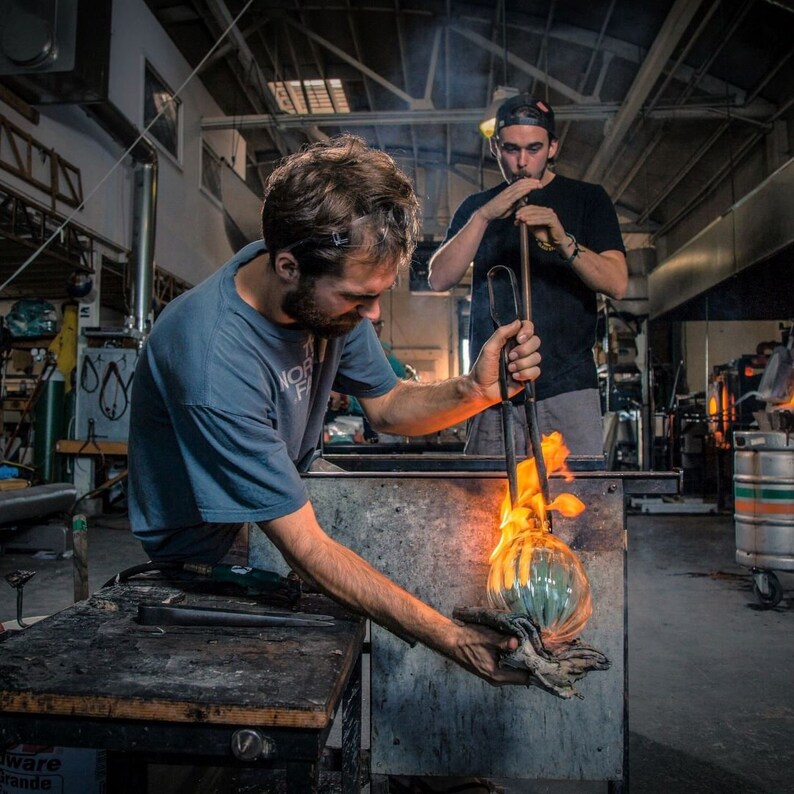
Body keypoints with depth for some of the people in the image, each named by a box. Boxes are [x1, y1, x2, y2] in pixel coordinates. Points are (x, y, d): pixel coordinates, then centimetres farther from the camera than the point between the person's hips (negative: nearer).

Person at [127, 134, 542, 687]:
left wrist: (477, 389, -24)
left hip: (287, 498, 7)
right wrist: (450, 638, -37)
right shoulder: (214, 366, -39)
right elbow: (306, 548, -35)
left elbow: (386, 406, -4)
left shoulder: (328, 292, -16)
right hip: (212, 555, -7)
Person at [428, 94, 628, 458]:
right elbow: (439, 280, 0)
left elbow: (617, 284, -3)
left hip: (567, 388, -1)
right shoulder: (475, 207, 16)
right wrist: (484, 216, -12)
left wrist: (564, 242, -21)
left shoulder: (587, 199, 10)